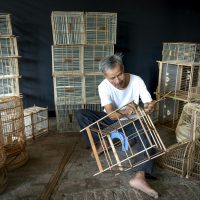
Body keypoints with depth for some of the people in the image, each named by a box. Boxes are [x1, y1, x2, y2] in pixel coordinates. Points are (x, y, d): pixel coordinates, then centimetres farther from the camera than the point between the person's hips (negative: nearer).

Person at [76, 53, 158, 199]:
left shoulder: (137, 80, -20)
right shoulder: (104, 86, -22)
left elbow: (150, 103, -20)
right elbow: (111, 115, -30)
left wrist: (150, 107, -45)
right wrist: (124, 112, -52)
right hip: (111, 119, 0)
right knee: (81, 114, -21)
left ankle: (140, 177, -43)